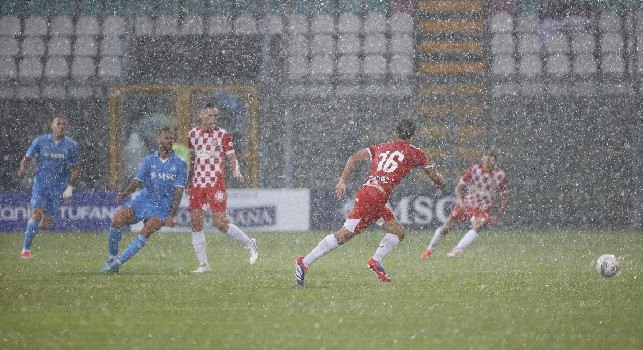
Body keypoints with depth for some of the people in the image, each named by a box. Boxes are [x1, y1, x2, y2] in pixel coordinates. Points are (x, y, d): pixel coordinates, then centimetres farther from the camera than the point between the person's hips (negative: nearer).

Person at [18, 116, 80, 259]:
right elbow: (27, 158, 5)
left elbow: (76, 169, 7)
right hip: (41, 183, -1)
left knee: (45, 224, -3)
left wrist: (70, 188, -2)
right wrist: (23, 170, -18)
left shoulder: (71, 146, 0)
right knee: (37, 214, -21)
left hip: (58, 187, 1)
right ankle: (26, 249, -11)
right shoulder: (40, 141, -1)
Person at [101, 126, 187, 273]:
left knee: (146, 232, -26)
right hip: (144, 199, 3)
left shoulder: (180, 164, -2)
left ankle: (118, 262, -24)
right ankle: (112, 257, -1)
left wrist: (171, 215, -16)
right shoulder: (149, 160, 6)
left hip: (163, 206, -3)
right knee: (117, 220, -18)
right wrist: (125, 193, -24)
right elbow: (137, 181, -1)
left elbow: (178, 192, -6)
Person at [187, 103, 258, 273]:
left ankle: (249, 243, 13)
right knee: (196, 223, -3)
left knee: (220, 223, -10)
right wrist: (188, 182, 20)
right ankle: (203, 264, 5)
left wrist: (236, 171, -21)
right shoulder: (193, 134, 9)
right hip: (197, 183, 4)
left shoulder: (223, 135, -2)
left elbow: (232, 158, 0)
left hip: (216, 183, -4)